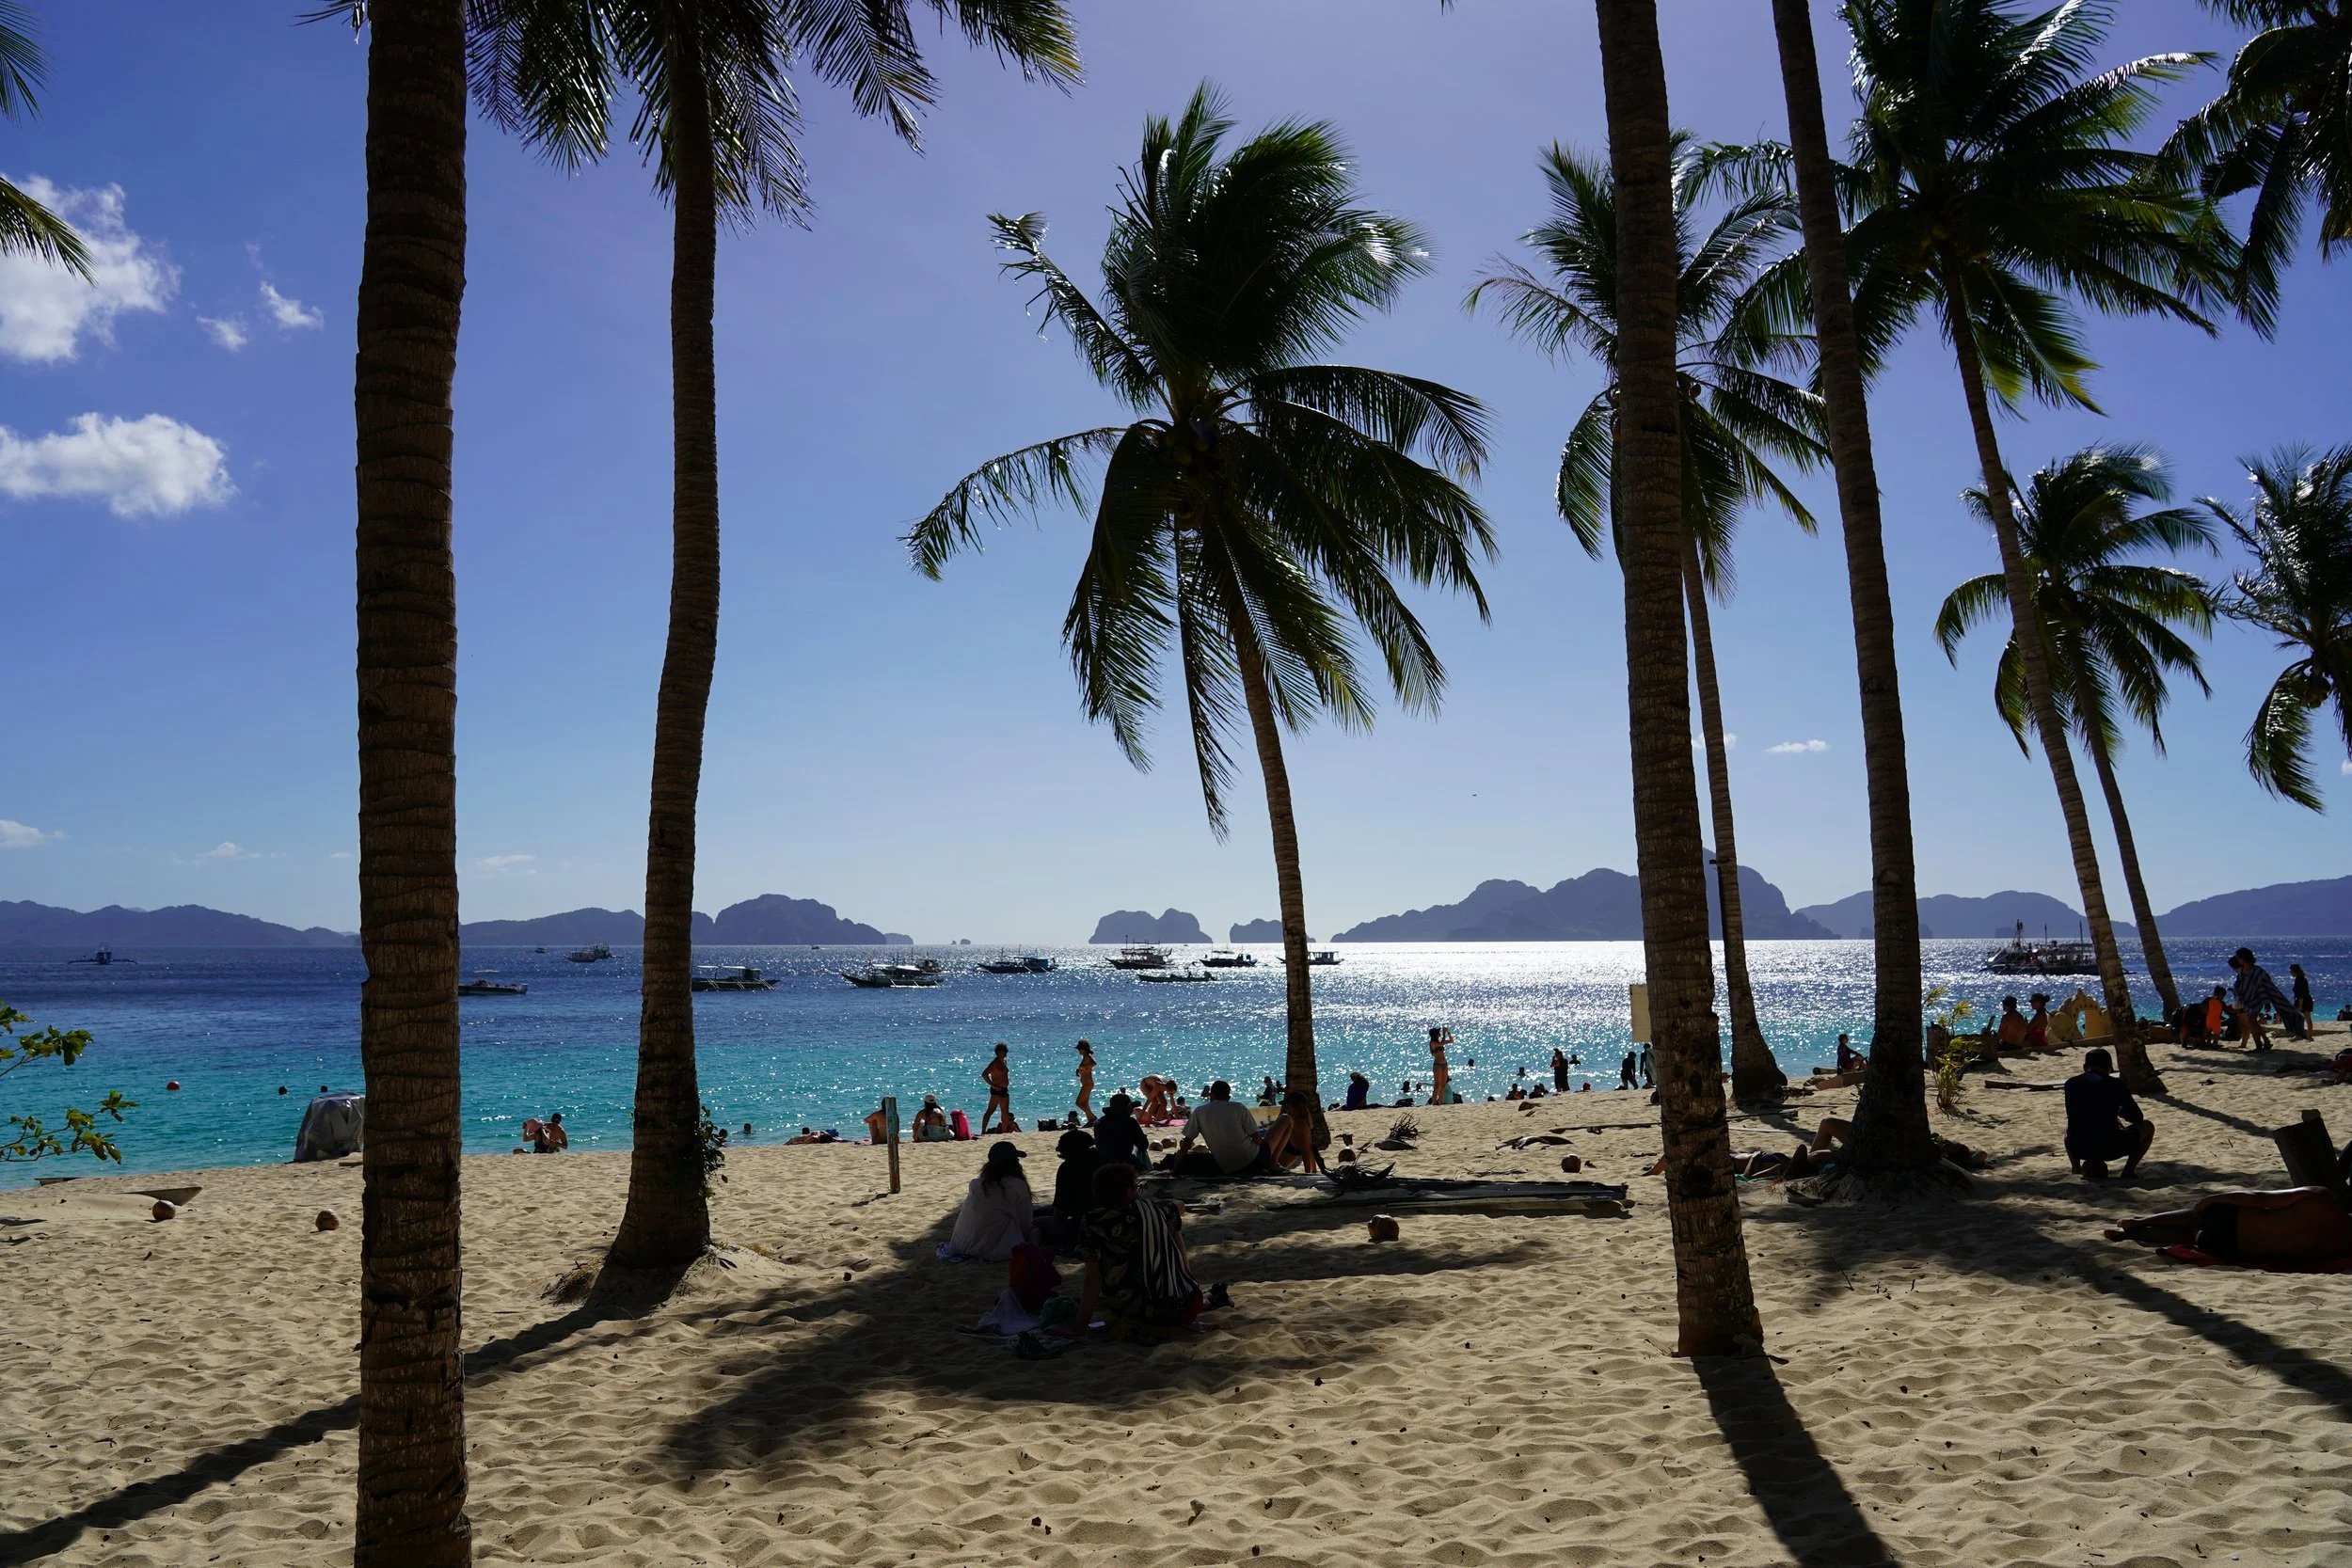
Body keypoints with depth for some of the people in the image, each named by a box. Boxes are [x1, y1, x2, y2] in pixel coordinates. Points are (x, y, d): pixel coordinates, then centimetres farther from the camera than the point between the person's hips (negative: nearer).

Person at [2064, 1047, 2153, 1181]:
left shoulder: (2071, 1083, 9)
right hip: (2111, 1148, -3)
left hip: (2079, 1149, 4)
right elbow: (2137, 1118, 9)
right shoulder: (2115, 1084, 1)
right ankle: (2129, 1171, 8)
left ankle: (2076, 1167, 15)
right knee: (2148, 1127, 22)